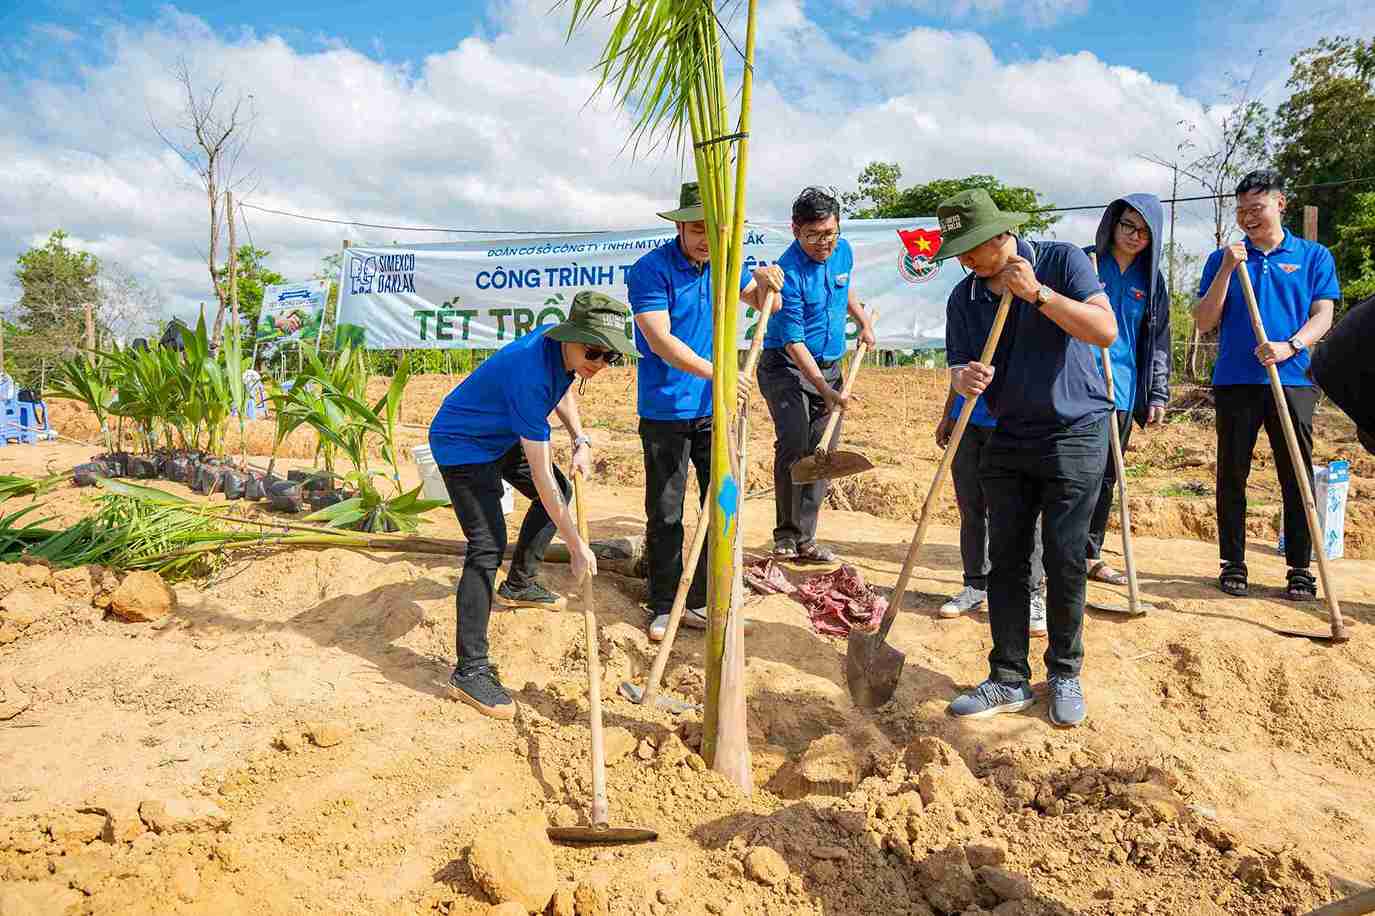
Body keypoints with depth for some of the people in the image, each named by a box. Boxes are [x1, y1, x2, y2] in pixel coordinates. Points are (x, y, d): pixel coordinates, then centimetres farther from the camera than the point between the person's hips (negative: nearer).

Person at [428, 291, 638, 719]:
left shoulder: (563, 343, -12)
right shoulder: (530, 374, -37)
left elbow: (564, 390, 13)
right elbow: (541, 475, -36)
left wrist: (581, 442, -2)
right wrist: (577, 546, -32)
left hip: (500, 436, 10)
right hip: (462, 444, -10)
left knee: (560, 493, 22)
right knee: (488, 546, -19)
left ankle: (519, 585, 40)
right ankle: (469, 671, -14)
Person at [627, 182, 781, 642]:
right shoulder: (651, 270, -13)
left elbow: (764, 305, 17)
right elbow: (660, 340, -23)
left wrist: (767, 283, -8)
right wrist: (715, 372, -35)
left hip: (715, 409, 5)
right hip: (666, 411, -5)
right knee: (665, 514, 5)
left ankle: (703, 603, 20)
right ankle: (663, 605, 20)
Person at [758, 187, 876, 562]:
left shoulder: (843, 251, 1)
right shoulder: (789, 272, -21)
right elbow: (793, 343, -24)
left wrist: (863, 321, 18)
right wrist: (825, 390, -29)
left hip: (830, 366, 7)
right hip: (787, 367, -6)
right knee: (793, 448, -19)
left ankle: (804, 539, 11)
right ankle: (785, 535, -5)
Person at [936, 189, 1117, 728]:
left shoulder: (1061, 261, -7)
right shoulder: (964, 298, 4)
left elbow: (1106, 330, -18)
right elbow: (958, 370, 0)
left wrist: (1038, 293, -25)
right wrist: (965, 379, -24)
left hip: (1075, 434, -4)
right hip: (1008, 439, 4)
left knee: (1064, 560, -1)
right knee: (1005, 559, 3)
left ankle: (1065, 675, 17)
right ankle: (1009, 680, 13)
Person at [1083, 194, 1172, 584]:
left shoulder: (1152, 281, 12)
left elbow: (1158, 341, 14)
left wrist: (1158, 394, 9)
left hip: (1122, 390, 5)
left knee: (1106, 477, 11)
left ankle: (1092, 555, 22)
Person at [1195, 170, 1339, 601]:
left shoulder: (1314, 256, 10)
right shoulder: (1223, 259, 10)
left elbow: (1323, 315, 3)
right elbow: (1204, 322, 2)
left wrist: (1290, 346, -17)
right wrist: (1227, 269, -8)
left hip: (1293, 380, 0)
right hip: (1235, 381, 1)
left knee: (1297, 476, 1)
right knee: (1232, 475, 4)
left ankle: (1300, 568, 10)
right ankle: (1232, 564, 13)